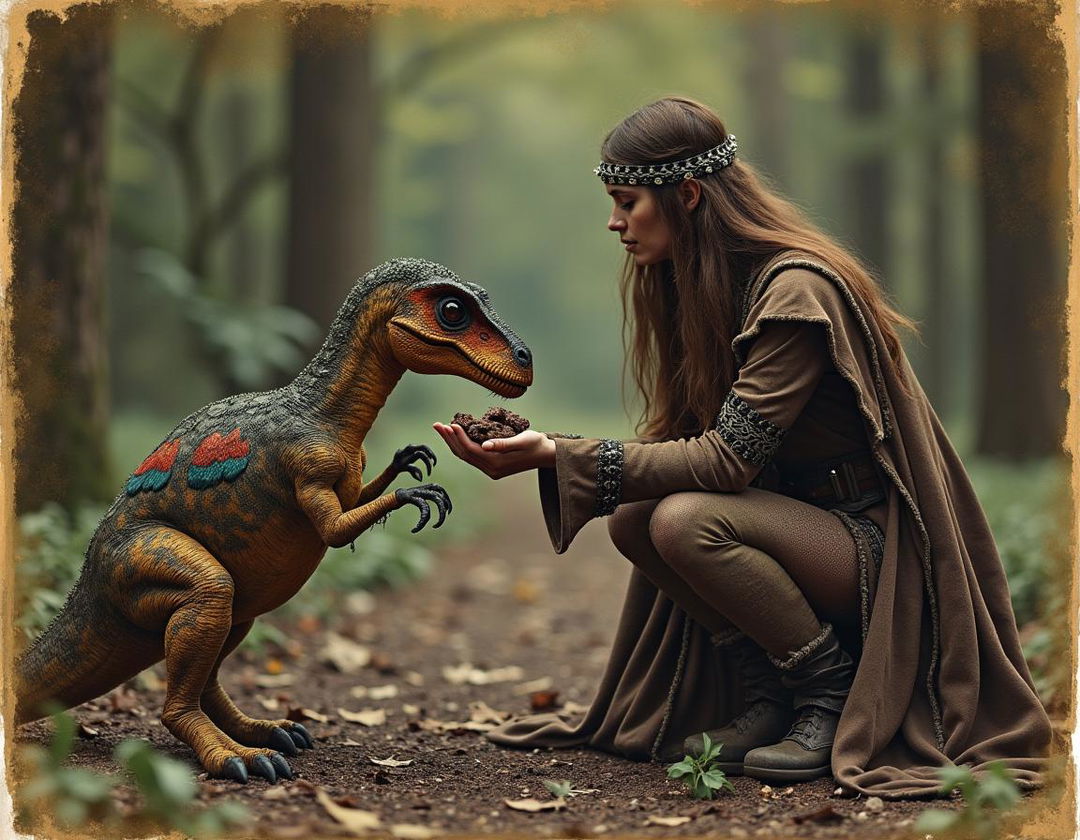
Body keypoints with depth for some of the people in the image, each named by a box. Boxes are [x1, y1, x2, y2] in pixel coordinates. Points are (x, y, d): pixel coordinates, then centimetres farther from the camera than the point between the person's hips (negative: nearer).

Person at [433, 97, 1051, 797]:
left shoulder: (797, 289, -23)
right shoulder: (699, 285, 5)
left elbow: (728, 459, -29)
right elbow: (680, 440, 5)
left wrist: (562, 456, -29)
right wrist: (548, 453, -9)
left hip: (879, 544, -8)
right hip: (801, 515, 8)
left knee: (688, 521, -29)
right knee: (633, 519, -13)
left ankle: (835, 694, -9)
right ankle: (767, 696, 0)